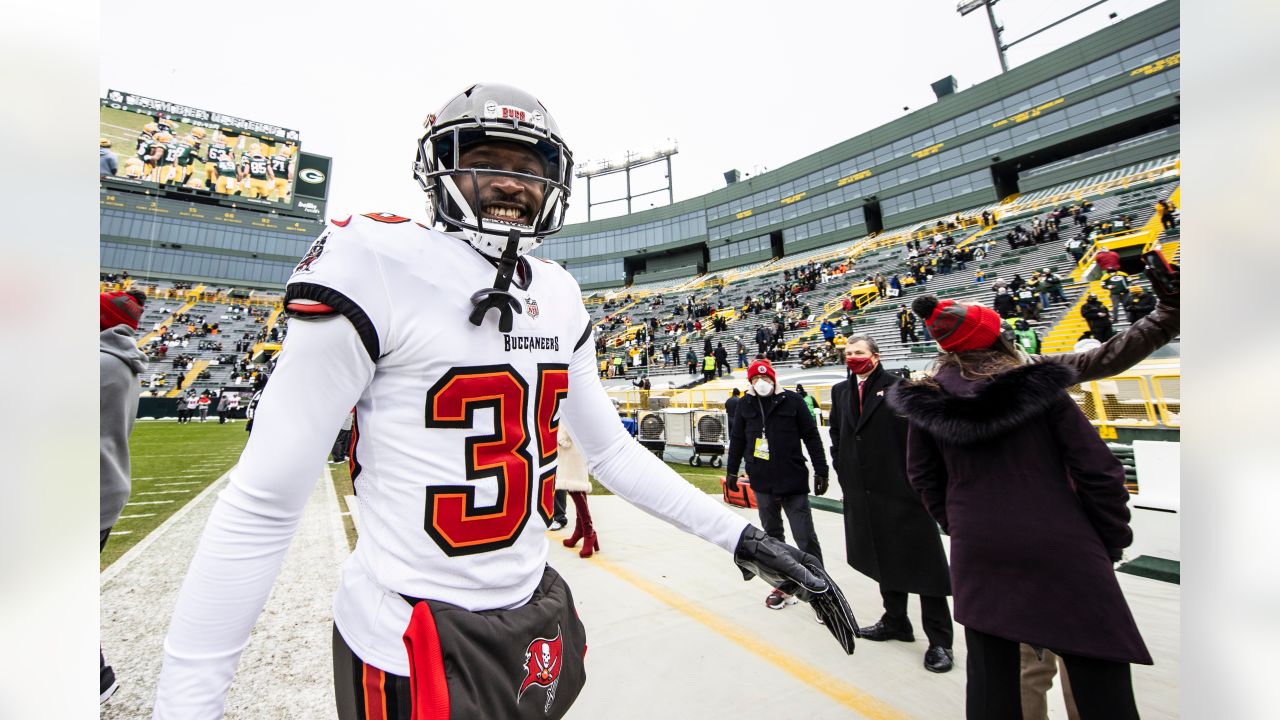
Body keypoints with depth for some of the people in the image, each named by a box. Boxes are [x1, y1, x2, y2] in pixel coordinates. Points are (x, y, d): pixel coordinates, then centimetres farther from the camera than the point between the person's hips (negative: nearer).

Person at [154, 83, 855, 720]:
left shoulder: (559, 295, 2)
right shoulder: (377, 265, -16)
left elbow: (610, 449, 5)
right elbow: (261, 503, -13)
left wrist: (741, 536, 2)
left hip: (536, 610, 6)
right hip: (415, 640, -5)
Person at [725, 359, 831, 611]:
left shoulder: (792, 401, -5)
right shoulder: (745, 404, 3)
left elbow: (811, 436, -3)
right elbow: (737, 439, 10)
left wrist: (821, 471, -3)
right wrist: (731, 471, 12)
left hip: (794, 481, -3)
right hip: (763, 483, 4)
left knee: (805, 538, 0)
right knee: (772, 536, 14)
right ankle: (784, 586, 29)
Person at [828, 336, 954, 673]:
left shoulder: (897, 387, -9)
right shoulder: (841, 391, 9)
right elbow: (836, 433, 16)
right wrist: (843, 470, 11)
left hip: (900, 487, -6)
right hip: (863, 490, 6)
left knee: (921, 562, 4)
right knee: (883, 558, 19)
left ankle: (939, 639, 19)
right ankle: (895, 621, 36)